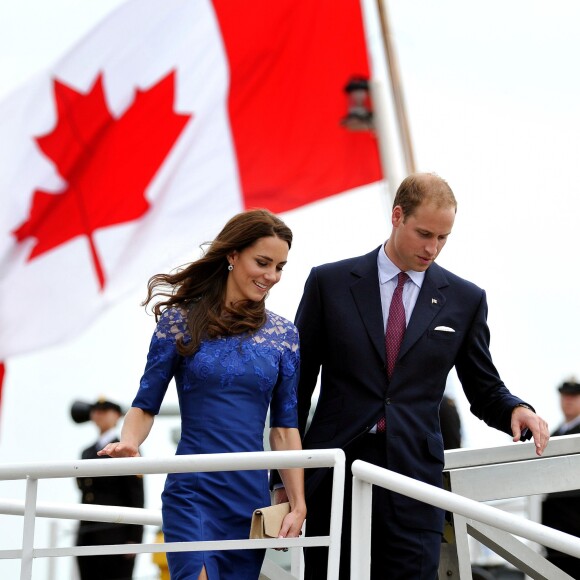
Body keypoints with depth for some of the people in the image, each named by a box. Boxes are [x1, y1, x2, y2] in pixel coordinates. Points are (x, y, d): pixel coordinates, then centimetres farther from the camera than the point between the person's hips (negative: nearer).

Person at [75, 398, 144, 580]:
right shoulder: (88, 452, 20)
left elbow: (137, 497, -6)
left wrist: (134, 538, -13)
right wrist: (81, 536, 16)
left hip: (115, 536, -7)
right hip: (87, 536, 7)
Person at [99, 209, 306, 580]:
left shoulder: (284, 335, 9)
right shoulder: (181, 320, 1)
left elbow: (285, 426, 9)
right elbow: (146, 404, 2)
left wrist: (299, 505, 2)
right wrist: (128, 443, -19)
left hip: (253, 496, 3)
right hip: (193, 493, -3)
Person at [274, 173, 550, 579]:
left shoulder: (465, 299, 8)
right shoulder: (330, 283, 5)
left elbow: (484, 389, 16)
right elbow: (297, 384, 7)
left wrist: (515, 410, -8)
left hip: (413, 475, 0)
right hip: (334, 472, 0)